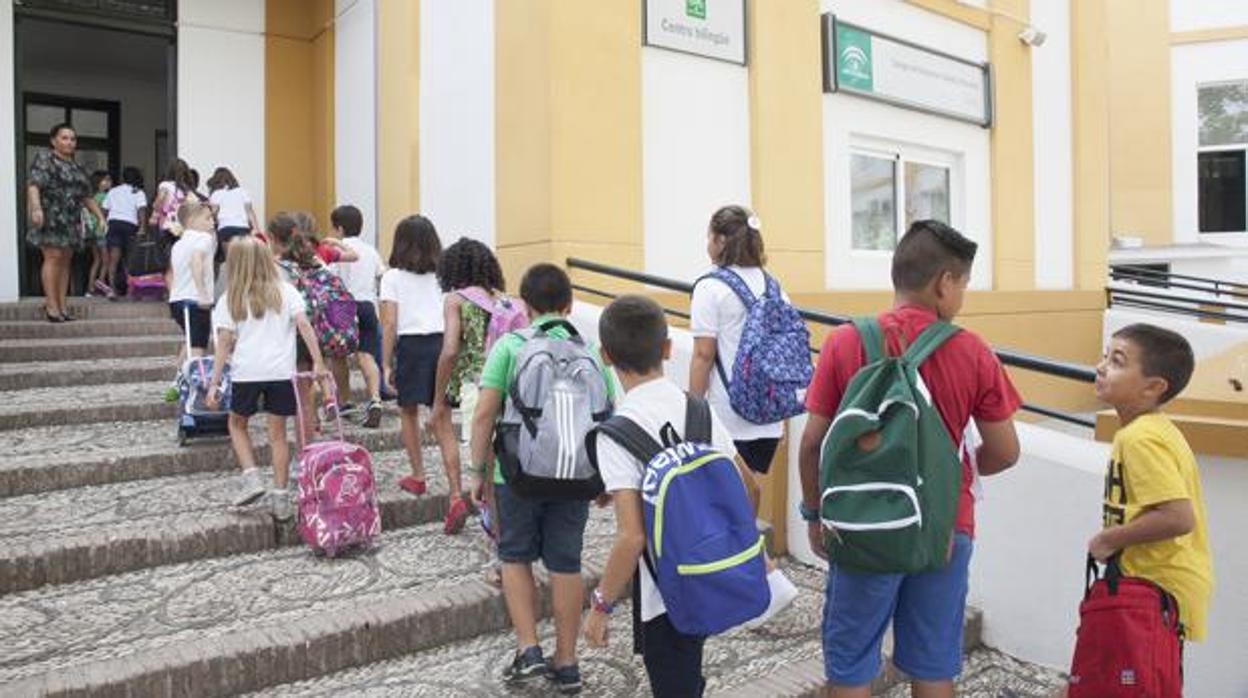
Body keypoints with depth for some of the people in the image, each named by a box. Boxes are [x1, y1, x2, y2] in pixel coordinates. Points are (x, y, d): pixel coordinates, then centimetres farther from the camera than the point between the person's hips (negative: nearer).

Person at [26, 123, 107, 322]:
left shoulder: (77, 168, 20)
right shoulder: (44, 158, 0)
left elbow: (87, 197, 23)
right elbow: (33, 184, -13)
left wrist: (100, 216, 13)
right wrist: (36, 207, -29)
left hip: (71, 220, 6)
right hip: (50, 217, -6)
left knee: (65, 260, 4)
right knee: (53, 256, -12)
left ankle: (62, 305, 5)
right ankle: (52, 305, -11)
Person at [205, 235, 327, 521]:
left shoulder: (231, 299, 3)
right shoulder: (285, 291, 5)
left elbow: (225, 344, -1)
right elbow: (304, 325, -7)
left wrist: (214, 383, 2)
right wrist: (318, 362, -8)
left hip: (246, 372, -1)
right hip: (281, 371, 1)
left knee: (237, 424, 22)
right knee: (278, 434, 8)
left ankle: (251, 477, 6)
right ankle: (280, 497, 9)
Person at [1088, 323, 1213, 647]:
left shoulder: (1140, 438, -22)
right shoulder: (1157, 428, 8)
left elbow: (1178, 517, -29)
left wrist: (1108, 540, -18)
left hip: (1159, 589, -10)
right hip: (1161, 582, 10)